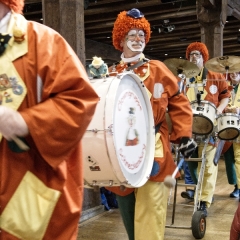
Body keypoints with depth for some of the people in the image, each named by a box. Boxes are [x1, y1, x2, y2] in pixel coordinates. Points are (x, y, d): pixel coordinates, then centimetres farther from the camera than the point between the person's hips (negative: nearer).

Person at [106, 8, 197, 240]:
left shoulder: (158, 69, 3)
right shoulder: (110, 74, 6)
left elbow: (178, 102, 4)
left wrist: (183, 135, -3)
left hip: (153, 152, -2)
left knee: (150, 210, -3)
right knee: (127, 209, 14)